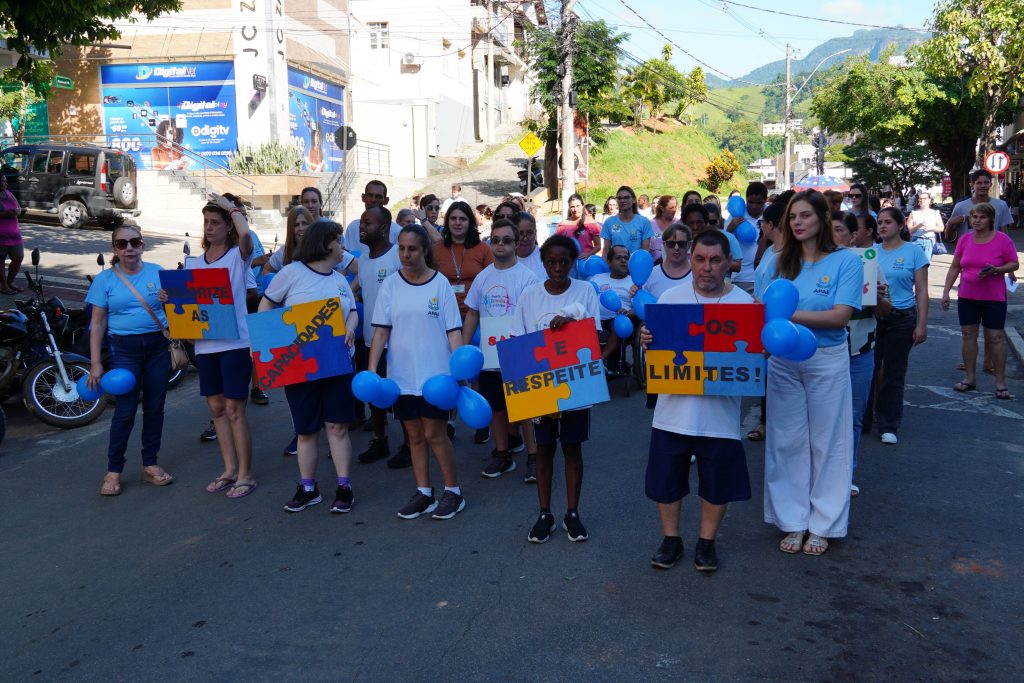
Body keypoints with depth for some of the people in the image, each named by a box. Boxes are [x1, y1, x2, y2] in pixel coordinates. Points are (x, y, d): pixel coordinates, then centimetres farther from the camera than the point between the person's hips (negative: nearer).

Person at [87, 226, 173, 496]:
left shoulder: (157, 272, 5)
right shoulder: (105, 279, 1)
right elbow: (98, 322, 1)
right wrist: (95, 363, -3)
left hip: (158, 346, 2)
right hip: (124, 349, -2)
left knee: (154, 408, 7)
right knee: (125, 411, -5)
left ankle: (150, 464, 20)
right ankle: (113, 471, 7)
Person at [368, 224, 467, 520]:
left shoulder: (440, 284, -4)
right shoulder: (390, 284, 2)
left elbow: (453, 330, -4)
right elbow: (381, 330, 2)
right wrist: (372, 368, -8)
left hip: (435, 373, -3)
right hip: (402, 374, 3)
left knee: (434, 433, 0)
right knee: (415, 435, 10)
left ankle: (453, 491, 15)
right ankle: (423, 493, 21)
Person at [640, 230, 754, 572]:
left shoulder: (745, 302, -2)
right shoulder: (670, 298, 1)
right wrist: (646, 340, -18)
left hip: (720, 412, -1)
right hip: (673, 410, 1)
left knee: (716, 484, 12)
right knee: (666, 480, 11)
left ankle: (707, 542, 33)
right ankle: (671, 539, 32)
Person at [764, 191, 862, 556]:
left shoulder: (846, 260, -5)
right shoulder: (780, 261, 6)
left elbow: (840, 316, -15)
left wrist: (788, 314, -23)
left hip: (827, 361, -3)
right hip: (783, 360, 3)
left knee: (826, 442, 6)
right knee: (788, 441, 8)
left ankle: (823, 525, 19)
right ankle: (793, 522, 20)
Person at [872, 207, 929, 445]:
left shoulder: (913, 252, -1)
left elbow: (921, 291, -2)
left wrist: (922, 325, -7)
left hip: (901, 318, -2)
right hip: (872, 316, 2)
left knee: (893, 375, 5)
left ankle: (889, 426, 14)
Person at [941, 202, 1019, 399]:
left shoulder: (1002, 239, -7)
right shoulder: (965, 240, 3)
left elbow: (1014, 264, -2)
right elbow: (955, 267, 9)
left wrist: (996, 270, -21)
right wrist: (946, 291, 4)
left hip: (994, 298, -3)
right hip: (967, 297, 4)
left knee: (995, 337, 0)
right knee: (968, 335, 7)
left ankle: (1000, 382, 8)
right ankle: (970, 378, 19)